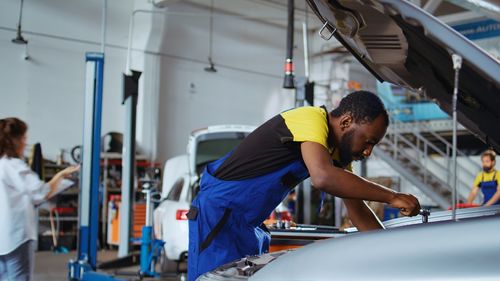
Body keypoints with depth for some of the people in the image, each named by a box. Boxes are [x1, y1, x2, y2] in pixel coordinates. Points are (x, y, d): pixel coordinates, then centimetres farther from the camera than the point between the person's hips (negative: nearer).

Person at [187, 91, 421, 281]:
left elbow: (357, 210, 13)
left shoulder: (339, 150, 8)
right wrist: (391, 197, -32)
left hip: (249, 223, 9)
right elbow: (323, 178, -40)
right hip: (217, 213, -9)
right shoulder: (312, 119, -21)